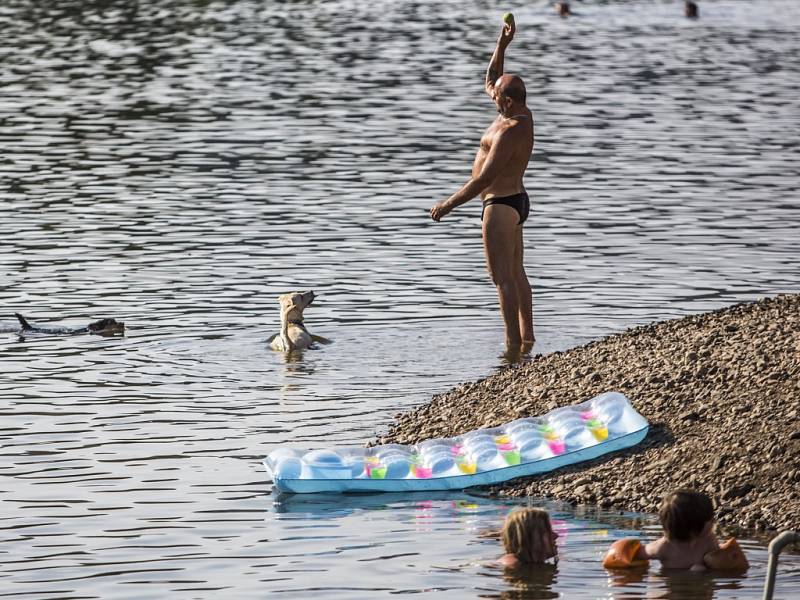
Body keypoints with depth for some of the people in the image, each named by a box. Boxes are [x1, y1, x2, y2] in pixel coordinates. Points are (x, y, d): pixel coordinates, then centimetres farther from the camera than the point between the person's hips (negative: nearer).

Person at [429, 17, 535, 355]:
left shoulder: (509, 133, -26)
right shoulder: (522, 113, 2)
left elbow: (484, 179, -27)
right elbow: (490, 78, 18)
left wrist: (448, 205, -20)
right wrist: (502, 45, 6)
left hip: (500, 205, -11)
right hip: (516, 200, 11)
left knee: (503, 277, -10)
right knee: (516, 273, 15)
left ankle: (513, 344, -11)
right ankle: (527, 338, 19)